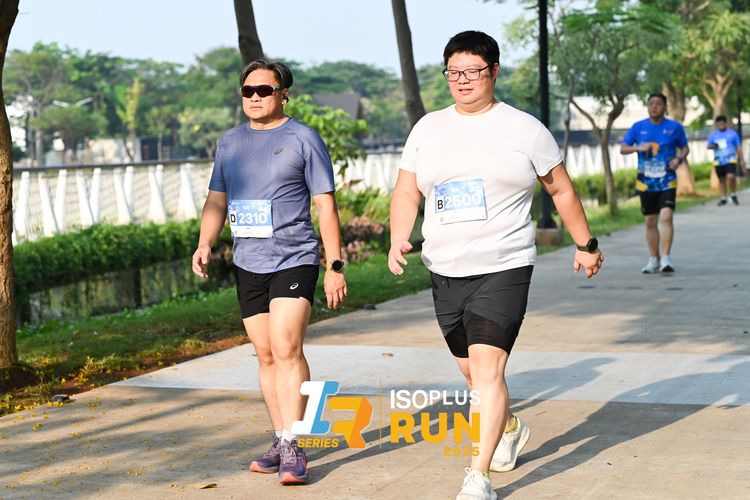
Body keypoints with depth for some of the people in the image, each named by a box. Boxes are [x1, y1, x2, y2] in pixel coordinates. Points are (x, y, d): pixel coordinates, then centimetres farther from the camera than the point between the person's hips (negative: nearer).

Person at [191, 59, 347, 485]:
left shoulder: (303, 139, -2)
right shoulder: (231, 143, 13)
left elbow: (326, 205, -2)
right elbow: (217, 200, 18)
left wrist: (335, 265, -6)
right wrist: (205, 244, 1)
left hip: (294, 261, -5)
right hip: (248, 263, 6)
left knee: (286, 348, -16)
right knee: (266, 355, 9)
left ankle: (291, 447, -16)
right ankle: (282, 441, 17)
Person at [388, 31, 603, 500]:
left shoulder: (524, 129, -1)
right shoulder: (428, 128, 8)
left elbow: (562, 189, 9)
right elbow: (406, 193, 8)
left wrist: (586, 244, 14)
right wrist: (398, 240, -10)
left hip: (504, 270, -5)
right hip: (445, 272, 5)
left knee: (487, 369, -17)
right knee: (472, 370, 17)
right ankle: (511, 427, 46)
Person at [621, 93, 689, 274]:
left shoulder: (674, 127, 1)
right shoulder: (638, 127, 3)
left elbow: (685, 148, 11)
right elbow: (622, 149, 5)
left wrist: (679, 159, -10)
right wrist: (638, 148, -14)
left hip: (667, 182, -2)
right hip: (645, 182, 2)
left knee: (666, 216, -18)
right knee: (650, 221, 7)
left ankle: (665, 258, -16)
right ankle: (654, 260, 19)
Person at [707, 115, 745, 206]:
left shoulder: (732, 133, 4)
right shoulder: (713, 135, 10)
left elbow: (738, 147, 7)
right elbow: (708, 146, 11)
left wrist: (742, 159, 4)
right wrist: (712, 146, -13)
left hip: (730, 160, -3)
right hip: (718, 161, 3)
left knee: (731, 177, -22)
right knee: (721, 180, 5)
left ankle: (733, 195, -2)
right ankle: (723, 198, 15)